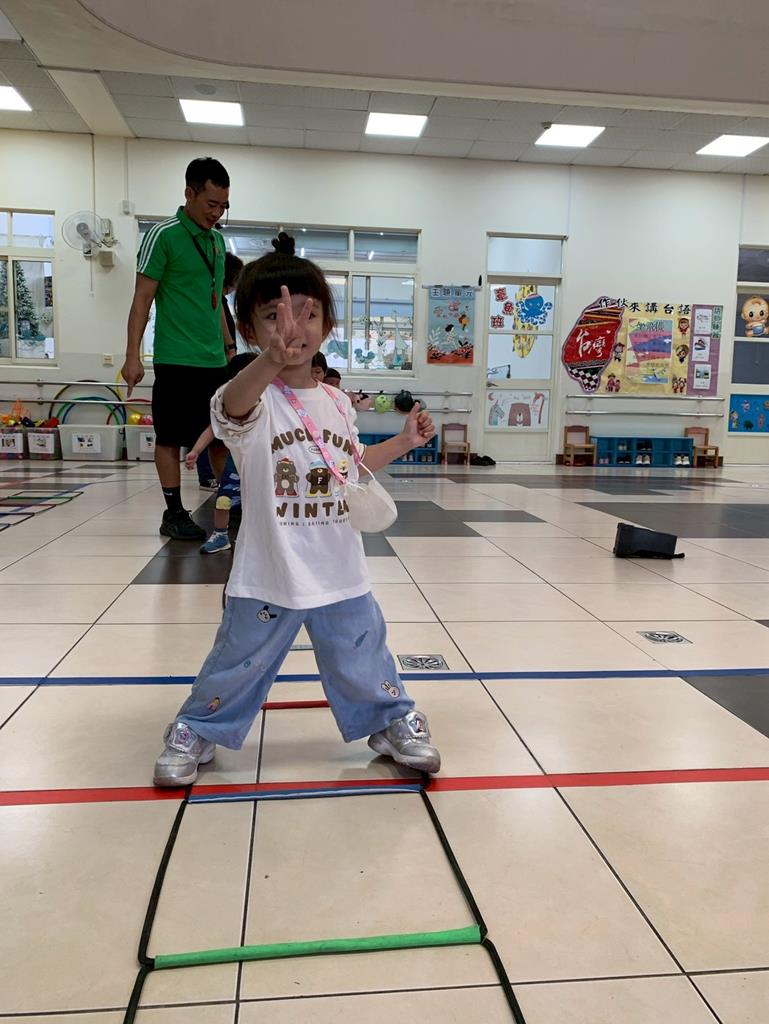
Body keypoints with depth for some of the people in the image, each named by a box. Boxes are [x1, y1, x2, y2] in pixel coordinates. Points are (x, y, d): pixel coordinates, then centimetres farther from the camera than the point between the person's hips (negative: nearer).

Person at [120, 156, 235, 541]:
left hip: (215, 360, 7)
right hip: (176, 360, -6)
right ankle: (173, 513, 10)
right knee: (171, 438, 1)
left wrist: (229, 346, 20)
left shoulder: (217, 240, 14)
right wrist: (133, 356, -11)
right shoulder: (163, 235, -5)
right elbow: (142, 299, -7)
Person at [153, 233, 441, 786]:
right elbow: (234, 407, -41)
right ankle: (196, 732, 37)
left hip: (342, 571, 4)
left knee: (366, 656, 17)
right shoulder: (255, 399, -14)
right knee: (239, 662, 11)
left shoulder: (338, 402, 5)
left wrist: (403, 441, 10)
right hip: (271, 574, -4)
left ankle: (394, 722, 42)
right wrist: (270, 363, -62)